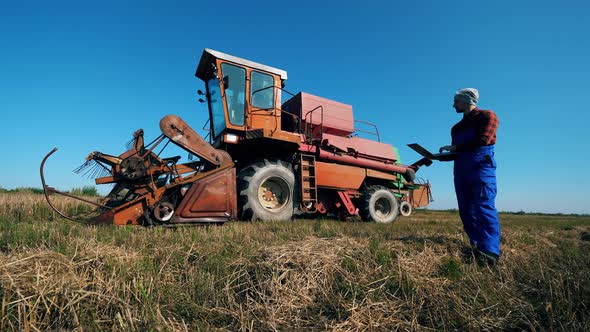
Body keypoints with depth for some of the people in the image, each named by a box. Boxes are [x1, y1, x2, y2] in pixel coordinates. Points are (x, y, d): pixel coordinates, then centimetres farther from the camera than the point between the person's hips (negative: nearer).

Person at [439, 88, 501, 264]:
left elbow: (483, 140, -12)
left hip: (481, 166, -8)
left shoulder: (487, 115, 4)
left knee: (484, 207, -16)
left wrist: (455, 147, -9)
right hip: (460, 169, 8)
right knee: (466, 210, 2)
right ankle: (477, 247, 7)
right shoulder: (459, 126, 25)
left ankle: (489, 252, -21)